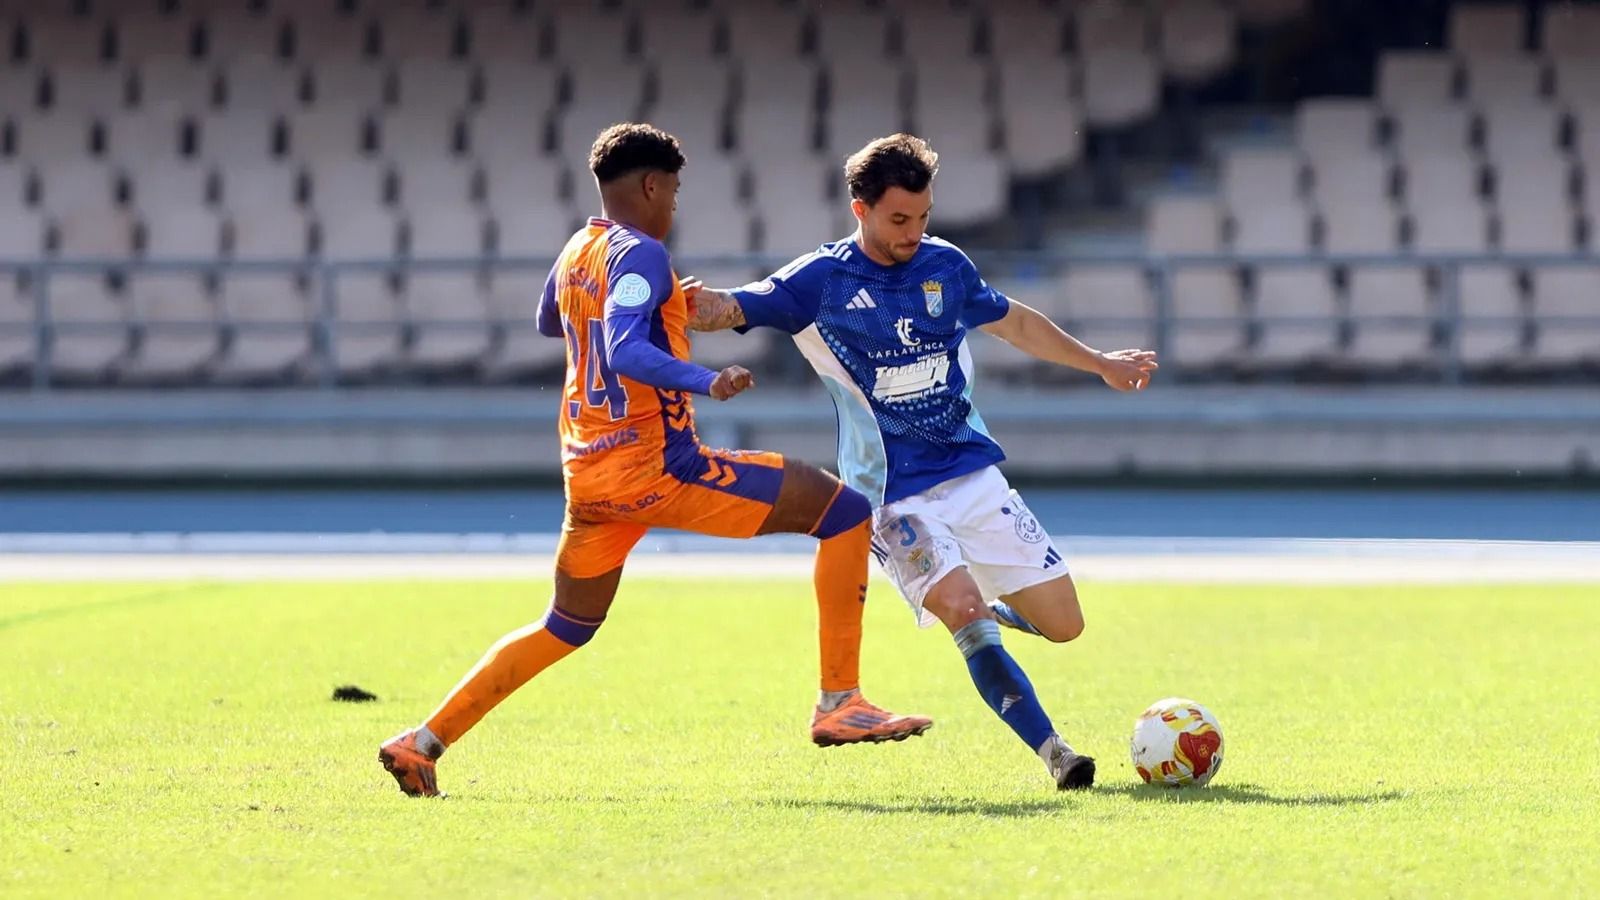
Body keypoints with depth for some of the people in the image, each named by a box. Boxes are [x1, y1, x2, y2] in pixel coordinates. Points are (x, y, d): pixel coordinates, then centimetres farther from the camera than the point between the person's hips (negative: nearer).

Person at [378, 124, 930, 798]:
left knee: (566, 628, 26)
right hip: (655, 467, -9)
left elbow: (548, 323, 36)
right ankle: (839, 703, -10)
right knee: (845, 512, -6)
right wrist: (705, 382, -42)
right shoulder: (640, 255, -12)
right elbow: (625, 351, -28)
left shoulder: (575, 254, 14)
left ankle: (425, 741, 19)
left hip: (587, 476, 9)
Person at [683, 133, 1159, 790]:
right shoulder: (819, 281, -7)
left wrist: (1100, 364, 29)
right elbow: (731, 309, -16)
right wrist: (695, 306, -40)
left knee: (1064, 624, 0)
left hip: (973, 472, 4)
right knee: (967, 617, -25)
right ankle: (1051, 750, -15)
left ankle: (981, 605, 30)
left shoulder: (946, 267, 6)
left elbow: (1014, 323, 23)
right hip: (894, 495, -4)